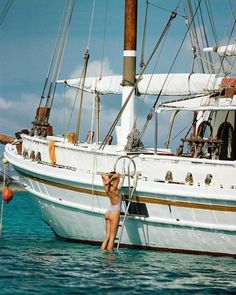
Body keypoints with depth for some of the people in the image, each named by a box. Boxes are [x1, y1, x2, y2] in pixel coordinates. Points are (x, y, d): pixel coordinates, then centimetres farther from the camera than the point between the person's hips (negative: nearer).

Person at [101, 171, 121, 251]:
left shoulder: (107, 188, 6)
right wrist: (111, 178, -15)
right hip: (115, 212, -8)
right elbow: (118, 174, -23)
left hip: (108, 212, 8)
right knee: (112, 236, -5)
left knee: (107, 236, 8)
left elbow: (103, 174, 19)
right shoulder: (114, 189, -13)